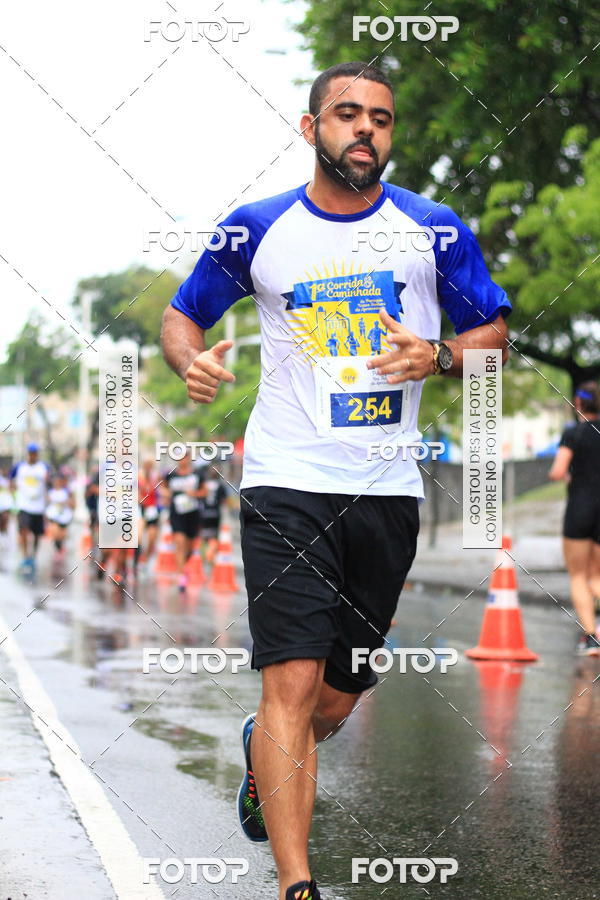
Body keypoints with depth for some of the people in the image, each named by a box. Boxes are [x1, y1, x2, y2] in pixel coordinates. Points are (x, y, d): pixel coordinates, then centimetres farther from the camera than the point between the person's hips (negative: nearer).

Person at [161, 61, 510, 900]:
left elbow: (494, 330, 11)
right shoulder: (258, 228, 3)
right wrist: (191, 361, -9)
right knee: (293, 681, -16)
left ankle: (265, 751, 47)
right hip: (286, 483, -2)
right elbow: (183, 313, 14)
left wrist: (439, 356, -10)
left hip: (387, 490, 2)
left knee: (338, 698, 12)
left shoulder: (434, 228, 5)